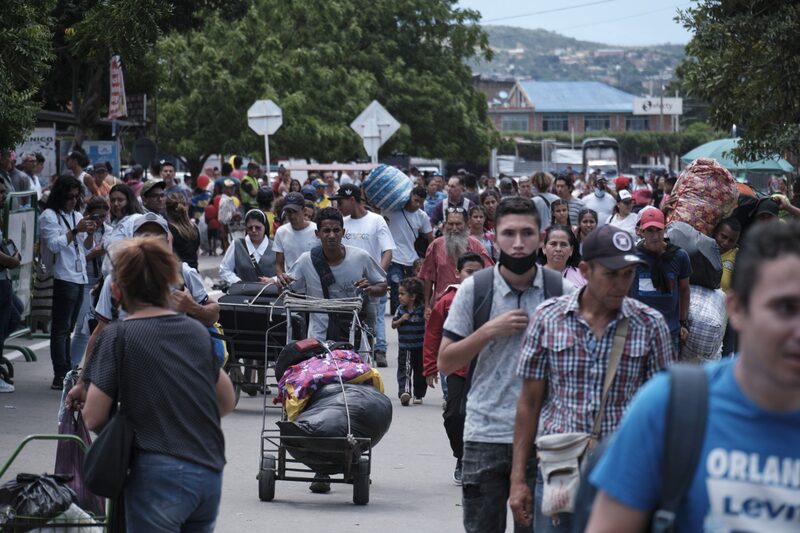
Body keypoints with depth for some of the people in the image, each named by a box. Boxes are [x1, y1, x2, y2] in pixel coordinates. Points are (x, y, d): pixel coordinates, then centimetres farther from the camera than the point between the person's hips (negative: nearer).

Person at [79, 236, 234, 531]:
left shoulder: (118, 336, -4)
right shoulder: (197, 331, 12)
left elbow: (93, 419, -5)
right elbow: (227, 402, 21)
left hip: (160, 473, -6)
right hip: (210, 474, 6)